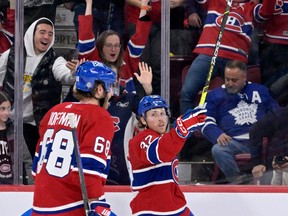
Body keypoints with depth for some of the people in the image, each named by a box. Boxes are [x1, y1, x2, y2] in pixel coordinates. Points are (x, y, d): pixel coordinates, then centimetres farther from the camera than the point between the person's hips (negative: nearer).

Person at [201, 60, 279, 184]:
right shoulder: (215, 95, 19)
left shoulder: (260, 90, 23)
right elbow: (207, 122, 11)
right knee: (217, 150, -35)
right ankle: (237, 181, -22)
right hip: (234, 142, -1)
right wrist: (217, 135, -12)